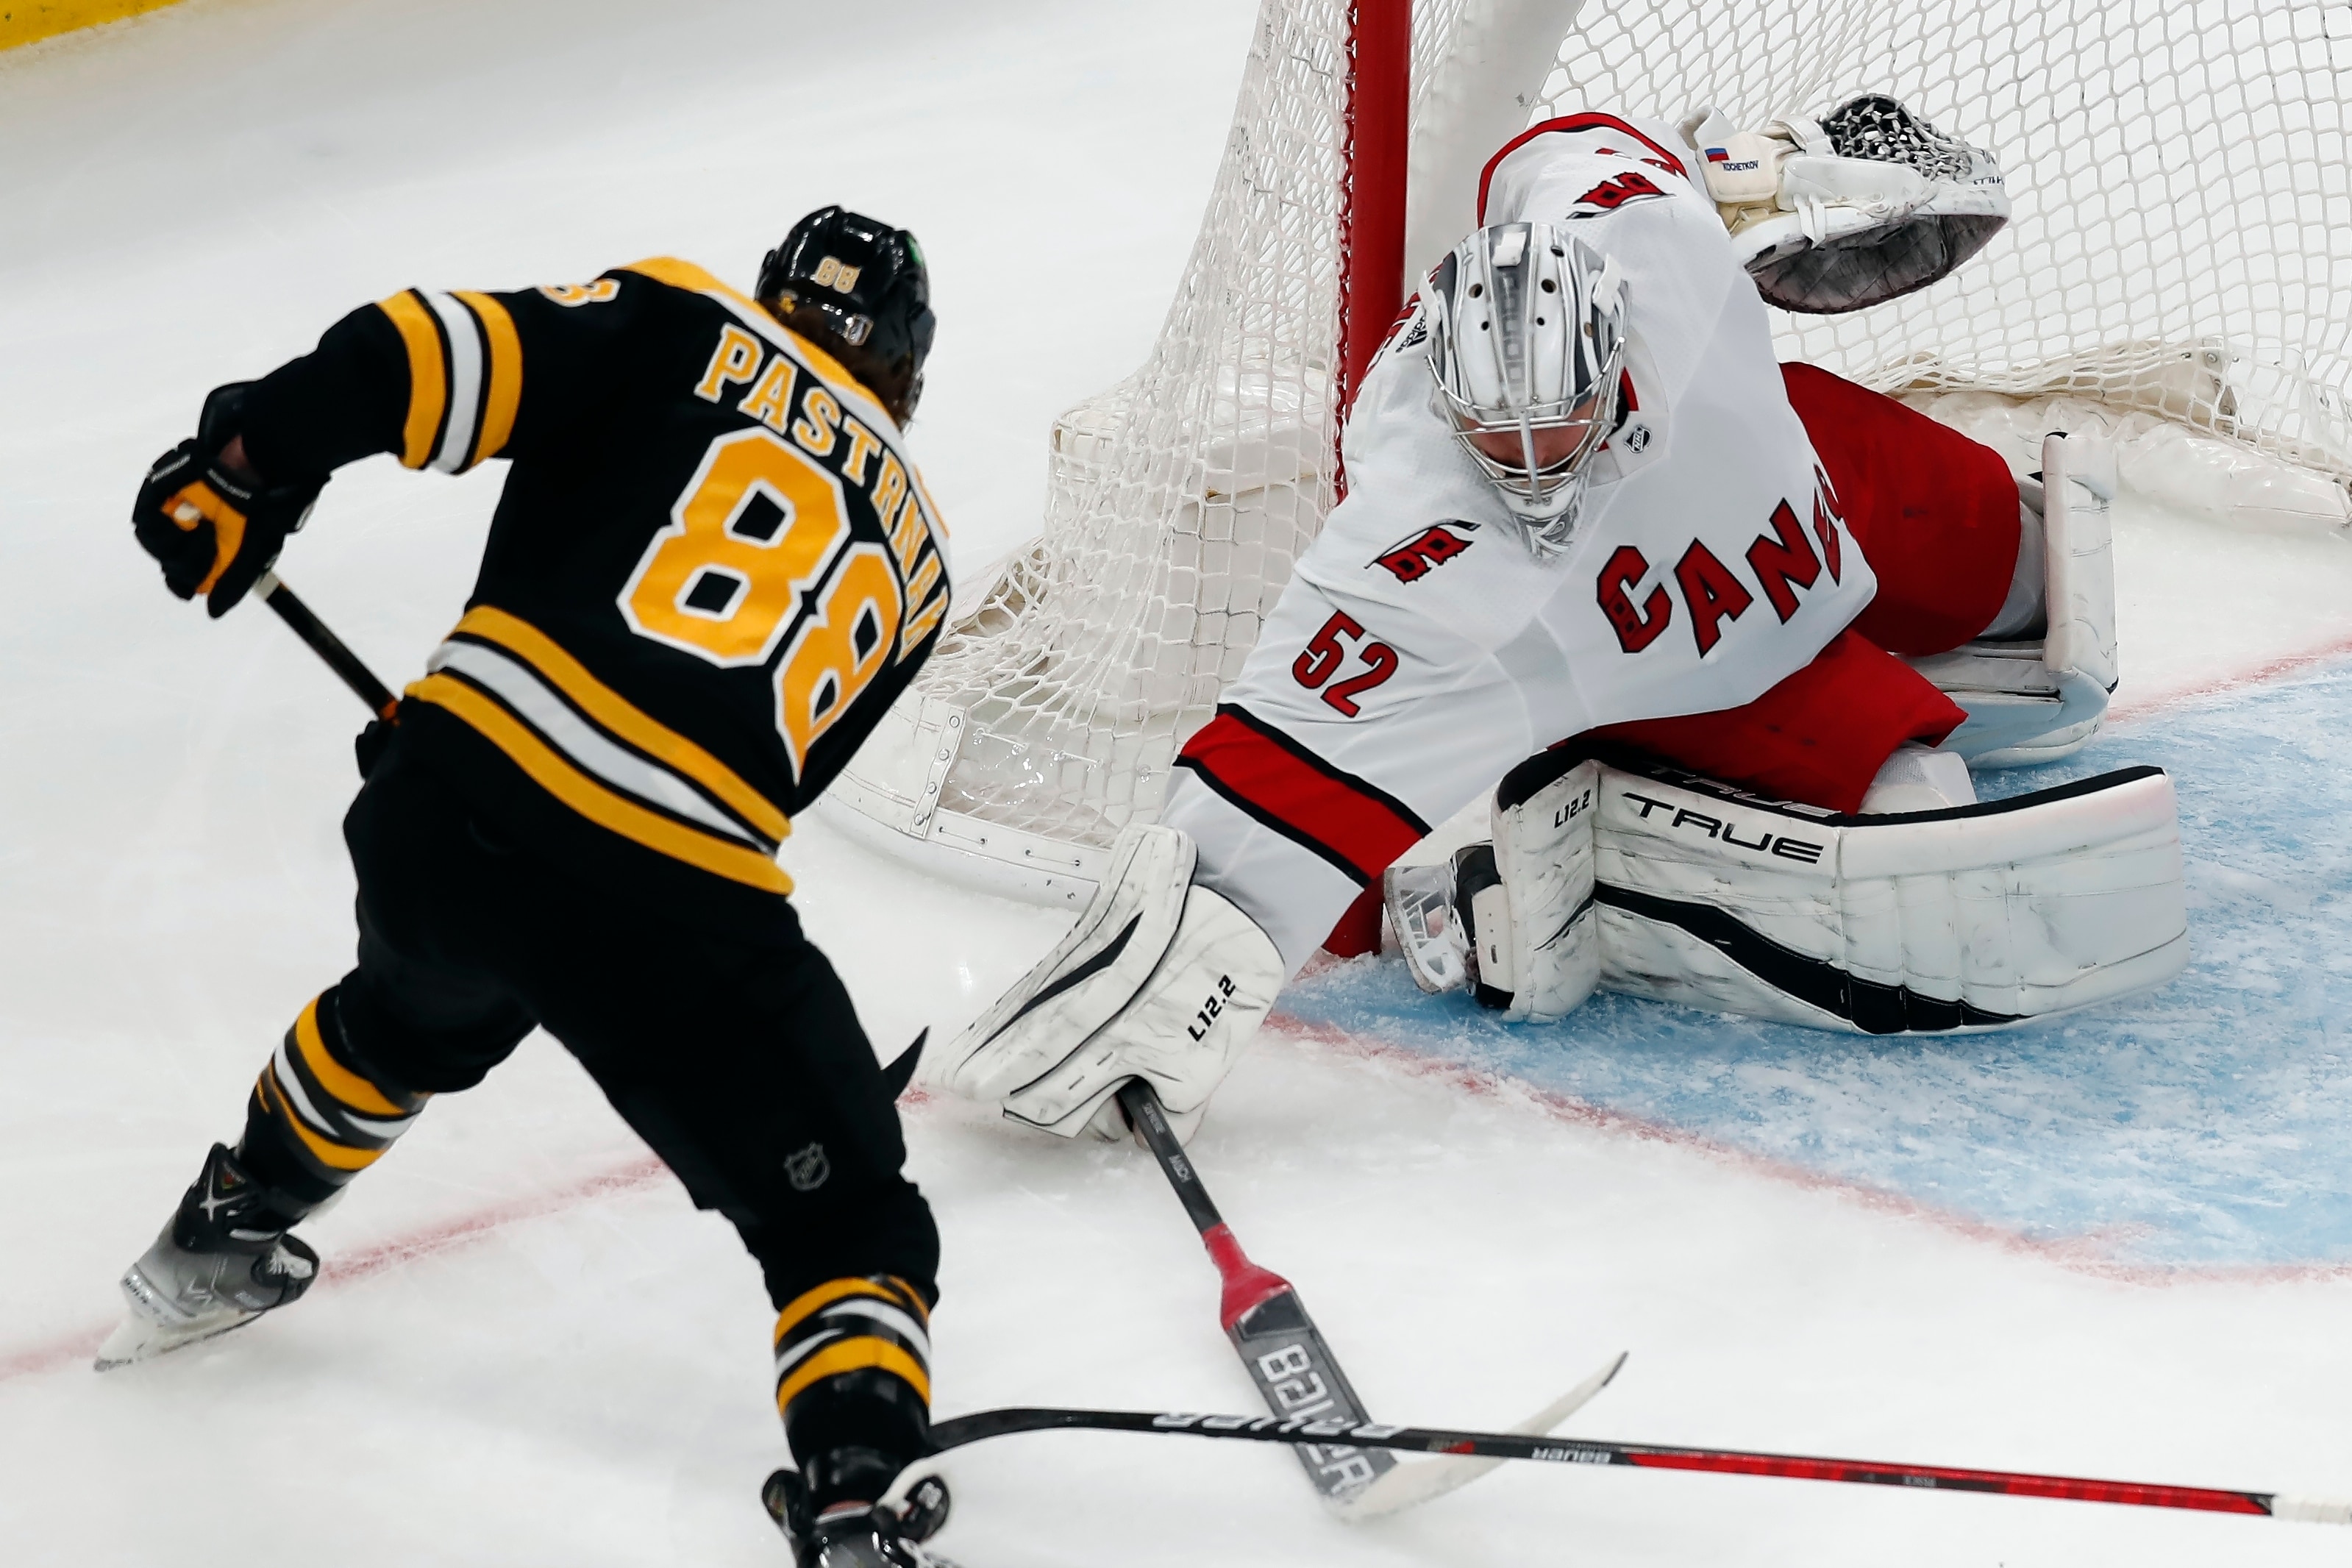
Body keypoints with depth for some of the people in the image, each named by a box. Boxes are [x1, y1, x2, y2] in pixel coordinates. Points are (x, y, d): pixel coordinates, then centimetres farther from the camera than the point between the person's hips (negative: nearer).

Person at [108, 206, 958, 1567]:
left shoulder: (685, 327, 14)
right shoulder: (915, 554, 22)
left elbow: (434, 362, -2)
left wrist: (246, 460, 6)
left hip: (444, 808, 3)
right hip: (679, 910, -3)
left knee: (414, 1018, 37)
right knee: (849, 1229, 9)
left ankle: (221, 1247, 58)